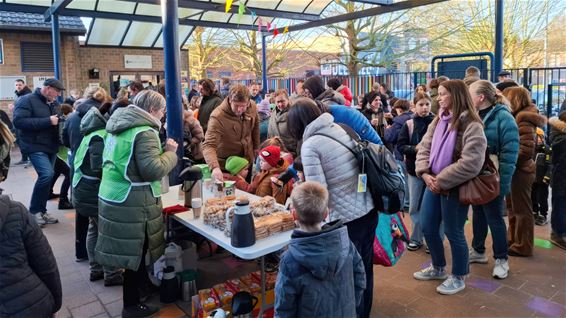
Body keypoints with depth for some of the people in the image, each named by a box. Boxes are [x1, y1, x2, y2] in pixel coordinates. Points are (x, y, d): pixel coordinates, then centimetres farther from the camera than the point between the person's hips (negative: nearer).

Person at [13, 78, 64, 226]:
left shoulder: (54, 103, 13)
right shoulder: (27, 100, -10)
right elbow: (19, 121, -21)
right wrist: (47, 121, -24)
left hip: (51, 147, 8)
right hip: (36, 147, -8)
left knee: (46, 177, 11)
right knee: (47, 174, -21)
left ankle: (41, 211, 23)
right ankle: (34, 210, -3)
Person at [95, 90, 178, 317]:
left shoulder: (118, 126, 13)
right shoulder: (145, 132, -16)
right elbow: (153, 170, -22)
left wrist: (161, 150, 20)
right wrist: (170, 153, -6)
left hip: (111, 195, 9)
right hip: (132, 203, -9)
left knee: (132, 252, 21)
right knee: (136, 254, 5)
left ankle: (133, 295, 36)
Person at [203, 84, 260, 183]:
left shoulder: (252, 107, -14)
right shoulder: (218, 116, -30)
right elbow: (208, 145, -38)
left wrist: (256, 148, 10)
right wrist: (215, 167, -53)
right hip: (225, 164, -5)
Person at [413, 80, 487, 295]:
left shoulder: (471, 126, -16)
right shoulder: (438, 121, 8)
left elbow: (470, 164, -24)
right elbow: (424, 148, 4)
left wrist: (442, 181, -20)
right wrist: (425, 174, -12)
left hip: (454, 187, -7)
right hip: (434, 184, 7)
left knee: (453, 233, 7)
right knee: (428, 229, 16)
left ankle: (458, 277, 30)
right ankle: (438, 268, 39)